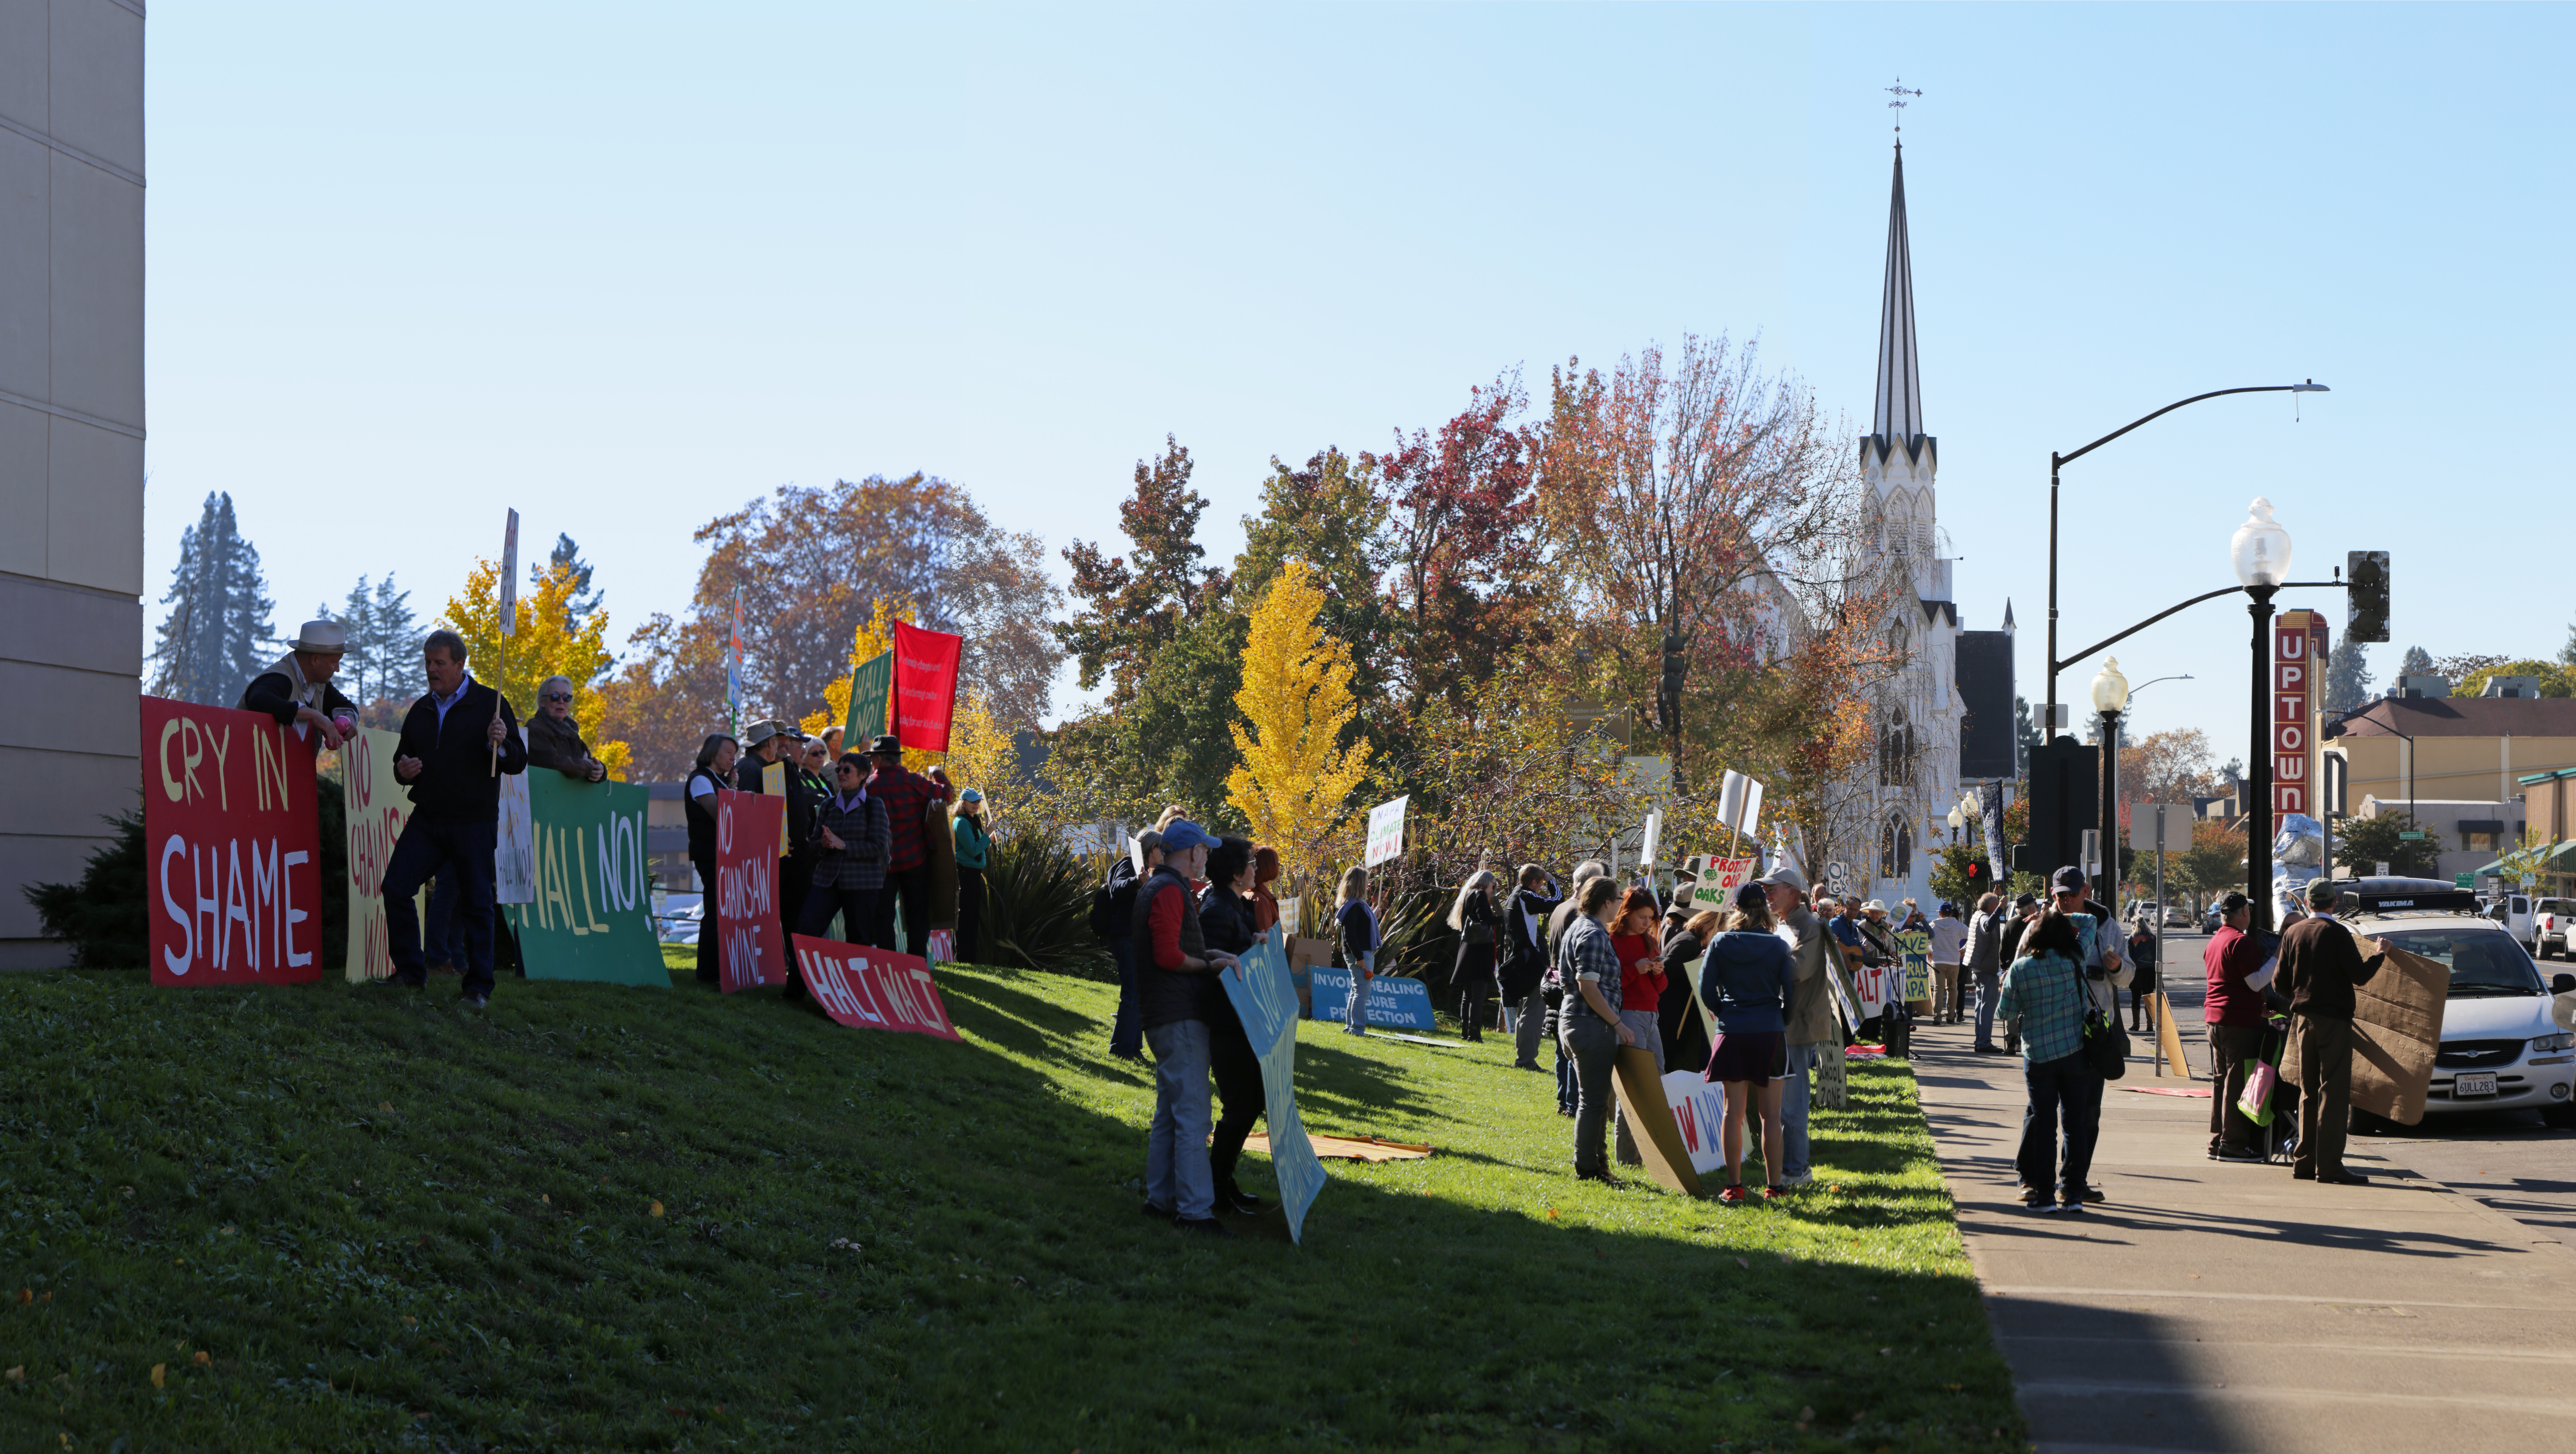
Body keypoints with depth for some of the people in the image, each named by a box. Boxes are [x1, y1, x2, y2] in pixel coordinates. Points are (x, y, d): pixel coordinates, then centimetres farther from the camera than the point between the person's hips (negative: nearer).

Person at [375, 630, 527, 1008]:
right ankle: (410, 972, 6)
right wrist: (403, 770, 1)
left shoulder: (489, 704, 0)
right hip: (427, 820, 5)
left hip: (473, 823, -5)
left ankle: (479, 986, 6)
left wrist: (500, 744, -25)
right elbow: (403, 757, 25)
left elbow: (519, 762, -3)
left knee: (475, 903, -3)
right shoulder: (421, 711, 14)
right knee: (395, 887, -6)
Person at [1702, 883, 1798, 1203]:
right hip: (1770, 1033, 0)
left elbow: (1707, 990, -2)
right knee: (1771, 1114, 4)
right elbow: (1790, 992, -2)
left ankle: (1734, 1185, 6)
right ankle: (1774, 1185, 6)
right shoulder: (1779, 946, -2)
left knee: (1734, 1113, 5)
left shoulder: (1720, 944, -1)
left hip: (1732, 1033, 0)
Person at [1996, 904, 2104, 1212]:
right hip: (2076, 1051, 1)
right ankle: (2073, 1193, 6)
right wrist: (2063, 917, 19)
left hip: (2038, 1054, -1)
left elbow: (2007, 1009, 4)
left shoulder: (2020, 969, -7)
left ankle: (2044, 1194, 5)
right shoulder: (2076, 959, -4)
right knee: (2075, 1120, 7)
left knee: (2044, 1121, 6)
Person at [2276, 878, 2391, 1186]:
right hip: (2333, 1020, -6)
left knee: (2309, 1091, 14)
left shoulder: (2292, 934, 7)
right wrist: (2379, 954, 2)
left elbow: (2282, 984, 9)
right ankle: (2329, 1165, -12)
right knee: (2333, 1091, -7)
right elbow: (2359, 976, -15)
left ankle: (2305, 1161, 14)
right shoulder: (2337, 933, -11)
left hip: (2303, 1019, 6)